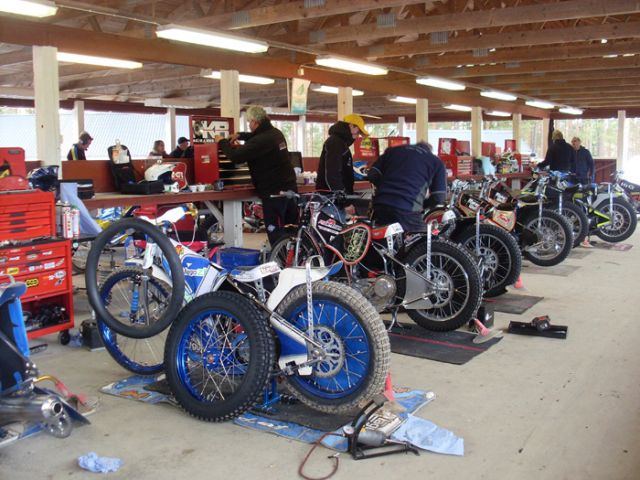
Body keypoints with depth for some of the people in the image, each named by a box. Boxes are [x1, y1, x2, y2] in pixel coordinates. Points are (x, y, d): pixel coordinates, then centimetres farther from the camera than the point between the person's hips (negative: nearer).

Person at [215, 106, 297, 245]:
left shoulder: (260, 141, -21)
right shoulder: (276, 133, 8)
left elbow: (235, 156, -21)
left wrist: (222, 142, -5)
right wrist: (240, 135, 23)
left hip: (274, 192, -9)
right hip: (290, 188, 9)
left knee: (276, 234, -3)